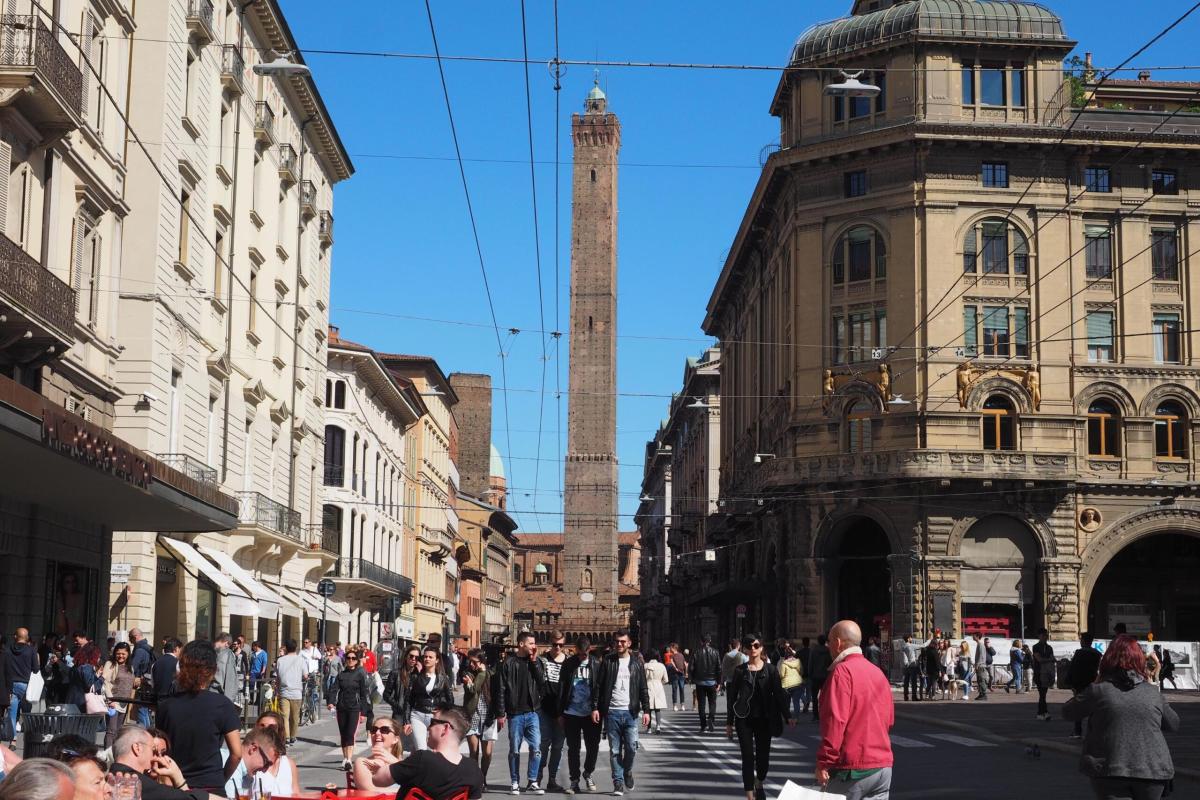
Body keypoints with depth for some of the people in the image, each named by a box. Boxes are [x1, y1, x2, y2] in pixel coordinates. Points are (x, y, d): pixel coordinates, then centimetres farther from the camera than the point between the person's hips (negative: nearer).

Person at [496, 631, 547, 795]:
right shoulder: (509, 663, -2)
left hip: (532, 712, 3)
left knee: (536, 748, -3)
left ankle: (532, 782, 6)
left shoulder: (535, 663, 9)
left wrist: (534, 662, -7)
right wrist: (500, 713, -7)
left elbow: (542, 683, -3)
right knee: (515, 750, 5)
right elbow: (501, 689, -3)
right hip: (515, 713, -2)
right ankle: (515, 783, 14)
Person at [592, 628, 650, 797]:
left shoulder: (636, 662, 7)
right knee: (615, 750, 2)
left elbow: (643, 688, 7)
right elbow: (598, 686, 3)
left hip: (630, 713, 0)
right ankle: (618, 782, 10)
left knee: (631, 747, -5)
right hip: (611, 712, 0)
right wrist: (595, 707, -5)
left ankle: (627, 770, 23)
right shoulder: (607, 661, 4)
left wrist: (646, 710, -1)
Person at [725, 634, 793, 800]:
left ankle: (759, 784, 36)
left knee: (763, 757, 6)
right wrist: (729, 722, 3)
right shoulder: (740, 671, 2)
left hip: (764, 719, 0)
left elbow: (779, 694, 1)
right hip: (744, 719, 0)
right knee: (748, 758, -2)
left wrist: (787, 716, -7)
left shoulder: (770, 670, 1)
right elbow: (732, 697, 5)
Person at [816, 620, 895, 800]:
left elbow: (835, 720, -19)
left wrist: (823, 763, -16)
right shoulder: (878, 673, 12)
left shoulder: (842, 671, -13)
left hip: (852, 769, -7)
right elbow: (889, 719, 18)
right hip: (883, 765, 7)